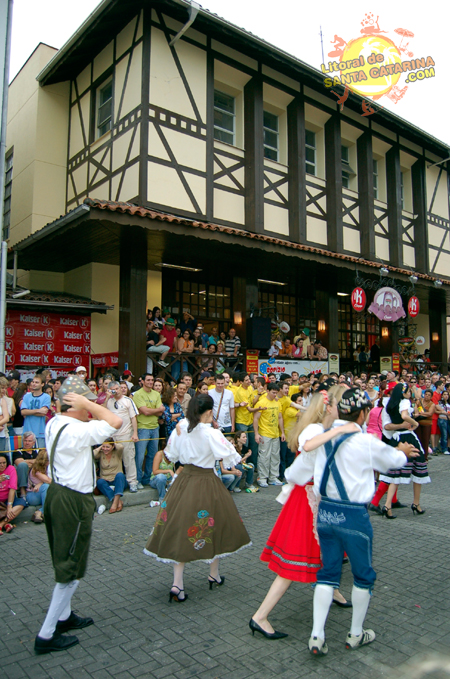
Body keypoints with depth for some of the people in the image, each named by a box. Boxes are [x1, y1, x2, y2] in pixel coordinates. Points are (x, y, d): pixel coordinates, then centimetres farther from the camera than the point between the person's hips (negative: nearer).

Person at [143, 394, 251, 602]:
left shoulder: (180, 429, -3)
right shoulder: (211, 434, -19)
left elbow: (171, 455, 8)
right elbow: (232, 457, -17)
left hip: (184, 481, 5)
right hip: (206, 483, -4)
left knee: (182, 529, 11)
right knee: (212, 528, 15)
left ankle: (177, 583, 8)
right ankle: (214, 575, 32)